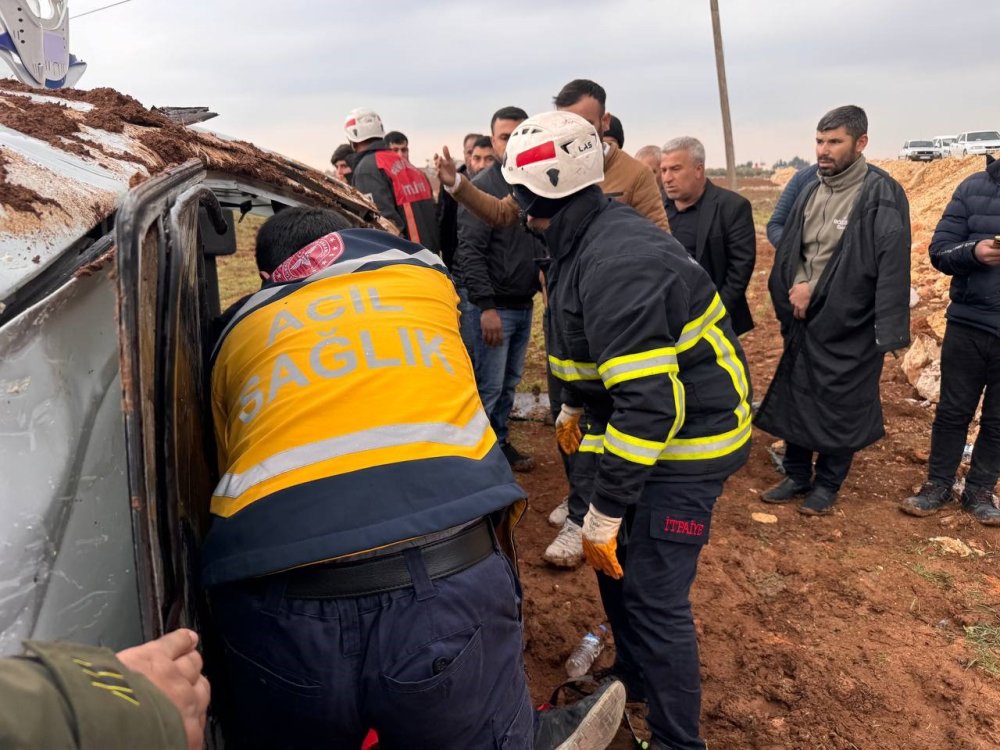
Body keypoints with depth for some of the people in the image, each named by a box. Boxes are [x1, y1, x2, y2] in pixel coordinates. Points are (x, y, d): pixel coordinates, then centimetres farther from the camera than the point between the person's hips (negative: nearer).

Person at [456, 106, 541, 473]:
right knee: (489, 387, -3)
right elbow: (469, 252, -16)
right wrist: (486, 306, -20)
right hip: (496, 306, -6)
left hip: (525, 305, 7)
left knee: (510, 382, 15)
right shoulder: (482, 187, -10)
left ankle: (500, 443, 28)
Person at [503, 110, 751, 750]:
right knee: (615, 562, 20)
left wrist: (604, 512, -26)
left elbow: (648, 402, -32)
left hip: (684, 440, -10)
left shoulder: (618, 263, -29)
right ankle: (633, 681, 43)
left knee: (652, 594, -4)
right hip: (630, 424, 10)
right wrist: (577, 406, 30)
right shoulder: (588, 242, 5)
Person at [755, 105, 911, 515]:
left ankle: (827, 484, 26)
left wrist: (889, 333, -22)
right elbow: (786, 250, 10)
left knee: (840, 407, 7)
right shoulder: (810, 191, 7)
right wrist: (795, 288, -10)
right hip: (802, 320, 6)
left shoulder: (881, 194, -13)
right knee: (793, 398, 13)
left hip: (849, 324, -6)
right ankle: (797, 475, 31)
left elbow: (893, 266, -17)